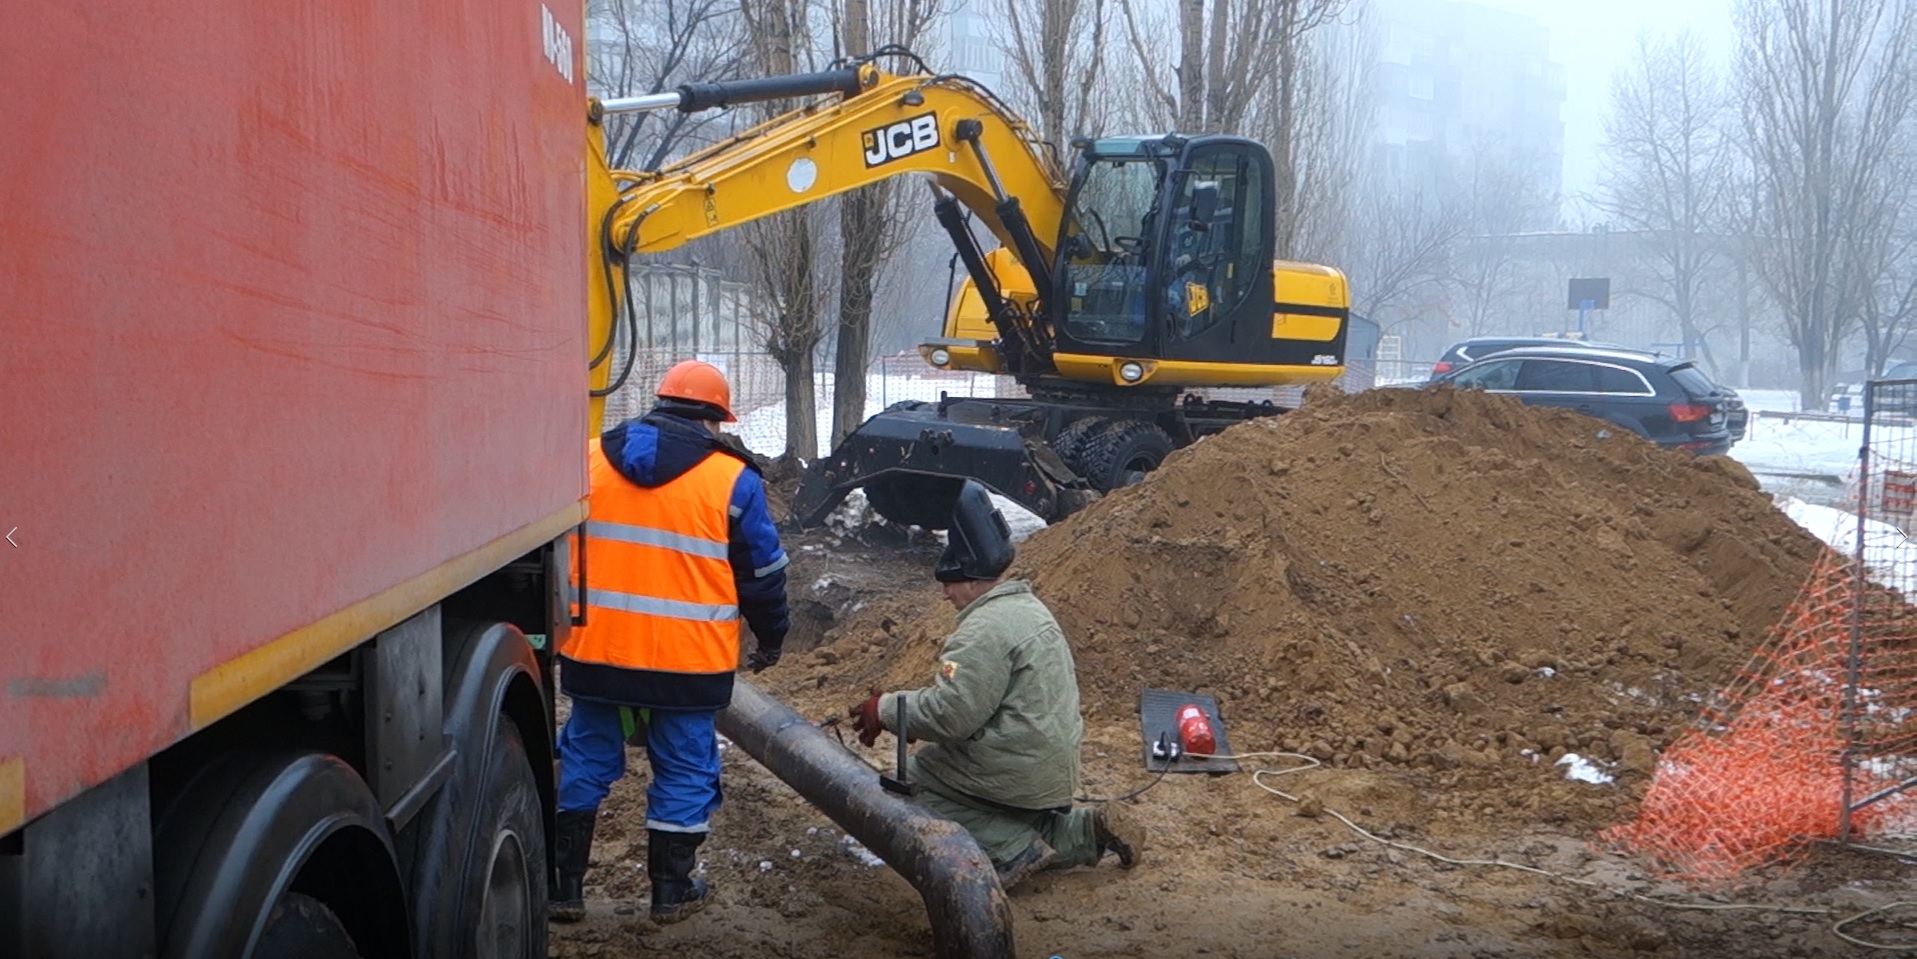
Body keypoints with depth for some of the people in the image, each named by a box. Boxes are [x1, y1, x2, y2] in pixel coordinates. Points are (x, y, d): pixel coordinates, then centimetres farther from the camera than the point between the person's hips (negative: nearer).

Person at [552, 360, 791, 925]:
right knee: (684, 770, 11)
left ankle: (563, 885, 19)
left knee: (584, 762, 14)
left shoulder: (591, 459, 4)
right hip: (687, 659, -3)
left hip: (595, 649, 3)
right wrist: (771, 638, 17)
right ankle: (671, 891, 18)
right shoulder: (731, 479, -5)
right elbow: (762, 571, 2)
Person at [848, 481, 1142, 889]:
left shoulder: (987, 630, -20)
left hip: (1016, 775, -10)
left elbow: (951, 714, -24)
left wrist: (886, 709, -11)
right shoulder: (1028, 607, 13)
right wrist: (906, 704, 11)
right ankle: (1084, 831, 9)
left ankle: (1012, 850, -12)